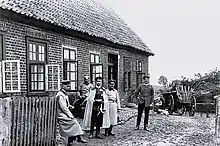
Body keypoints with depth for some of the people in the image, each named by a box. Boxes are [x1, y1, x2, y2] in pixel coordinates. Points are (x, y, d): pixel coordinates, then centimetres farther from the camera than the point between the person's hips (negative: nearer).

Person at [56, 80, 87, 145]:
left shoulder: (65, 94, 13)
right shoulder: (60, 95, -18)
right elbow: (63, 107, -21)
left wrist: (69, 106, 5)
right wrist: (70, 115, -18)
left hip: (65, 113, 9)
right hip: (61, 114, -9)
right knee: (74, 122, -17)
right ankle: (79, 137, -10)